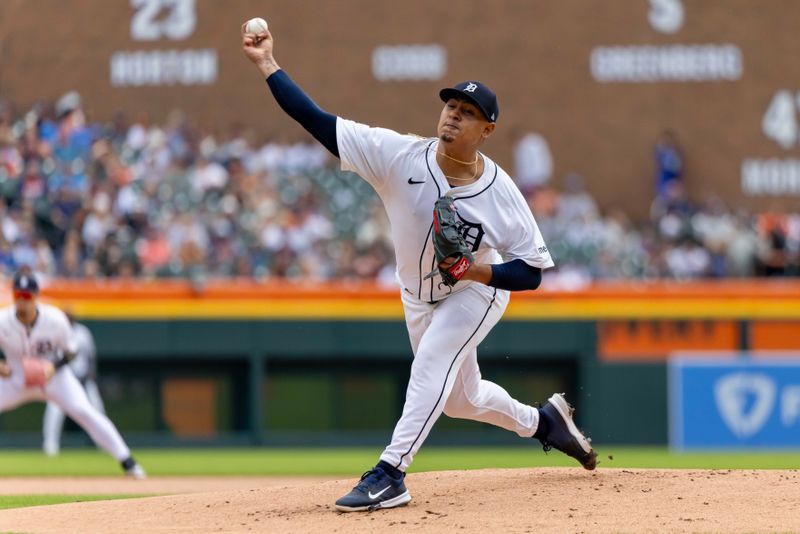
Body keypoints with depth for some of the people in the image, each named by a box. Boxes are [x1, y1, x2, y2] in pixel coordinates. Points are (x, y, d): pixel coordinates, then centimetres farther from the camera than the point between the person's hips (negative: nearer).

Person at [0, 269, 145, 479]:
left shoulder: (55, 319, -21)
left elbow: (70, 351, -7)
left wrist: (53, 366, -26)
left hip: (54, 375, -2)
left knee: (84, 411, -20)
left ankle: (127, 461, -16)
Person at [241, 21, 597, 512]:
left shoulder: (501, 194, -27)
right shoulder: (400, 156, -24)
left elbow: (531, 271, -20)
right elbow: (316, 120, -29)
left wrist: (477, 270, -37)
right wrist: (267, 63, -37)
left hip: (478, 291, -4)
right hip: (418, 296, 4)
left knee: (432, 361, -28)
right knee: (461, 397, 17)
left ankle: (391, 473, -28)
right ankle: (542, 422, 44)